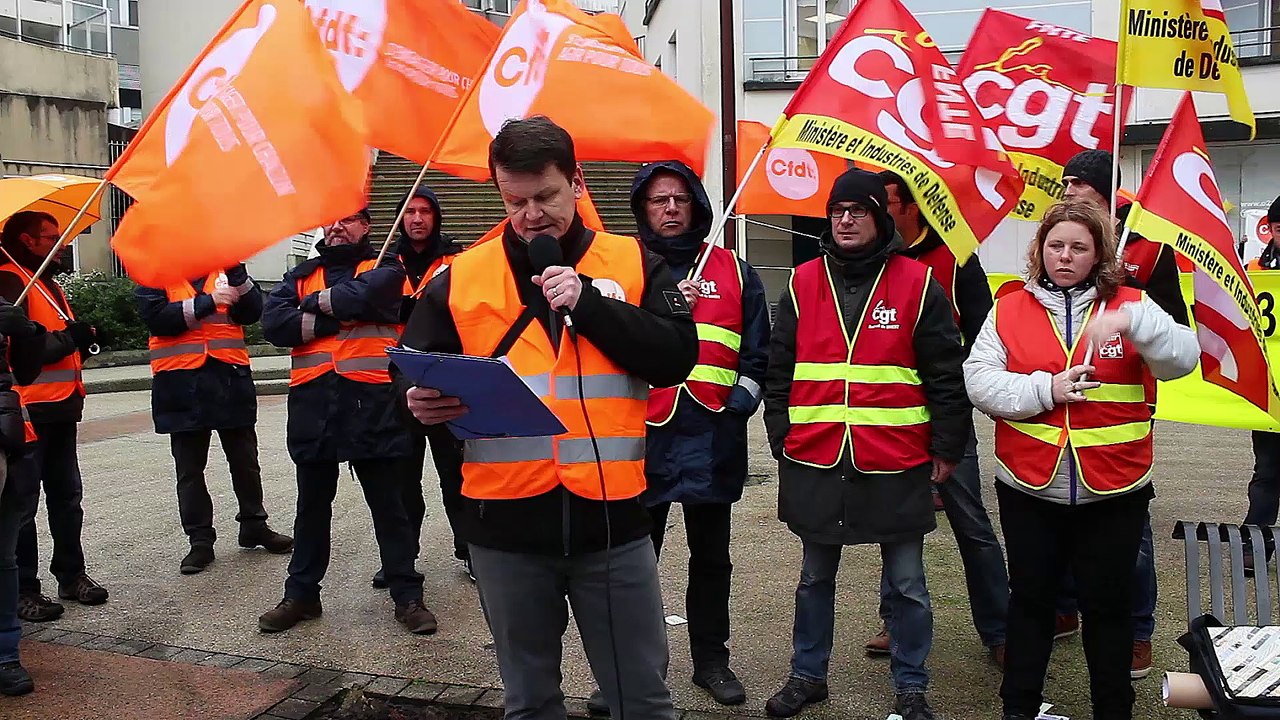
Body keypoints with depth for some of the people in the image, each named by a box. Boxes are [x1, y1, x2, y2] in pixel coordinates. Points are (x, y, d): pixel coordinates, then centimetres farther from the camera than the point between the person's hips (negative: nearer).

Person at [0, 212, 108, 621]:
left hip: (60, 405, 9)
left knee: (66, 494, 13)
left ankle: (71, 575, 22)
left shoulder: (50, 285, 22)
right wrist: (70, 338, -13)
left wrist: (86, 339, 6)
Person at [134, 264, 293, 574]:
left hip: (231, 377, 2)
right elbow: (155, 317, -13)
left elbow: (251, 313, -3)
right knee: (190, 467, 5)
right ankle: (200, 540, 15)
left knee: (245, 459, 11)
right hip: (182, 383, -2)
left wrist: (238, 274, -17)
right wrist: (207, 302, -19)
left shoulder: (225, 270, 10)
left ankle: (254, 525, 26)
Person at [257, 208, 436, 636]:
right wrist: (339, 317, -8)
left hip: (373, 403, -3)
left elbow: (367, 294, -17)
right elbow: (273, 324, -1)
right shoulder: (302, 275, 17)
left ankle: (407, 596, 13)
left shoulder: (385, 268, 8)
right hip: (312, 404, 4)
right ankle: (301, 593, 27)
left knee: (388, 505, 4)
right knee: (312, 505, 14)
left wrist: (318, 302, -4)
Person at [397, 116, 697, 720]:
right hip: (504, 525, 1)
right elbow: (410, 378, 8)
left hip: (611, 518, -1)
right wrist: (422, 404, -15)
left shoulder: (633, 263, 3)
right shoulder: (460, 278, 4)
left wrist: (588, 301, -15)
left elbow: (676, 357, -6)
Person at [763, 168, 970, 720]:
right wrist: (782, 439, 5)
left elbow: (946, 374, -1)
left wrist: (946, 448, -1)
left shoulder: (918, 285, -2)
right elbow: (779, 370, 8)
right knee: (815, 577, 17)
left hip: (896, 466, -2)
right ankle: (807, 675, 33)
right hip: (814, 462, 2)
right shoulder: (803, 283, 5)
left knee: (906, 582, 10)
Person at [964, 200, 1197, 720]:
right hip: (1028, 488, 1)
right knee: (1030, 600, 15)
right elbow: (979, 380, -6)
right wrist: (1045, 390, -19)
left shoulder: (1130, 305, 1)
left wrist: (1131, 321, -29)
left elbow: (1183, 358, -13)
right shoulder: (1009, 310, 2)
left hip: (1113, 492, -1)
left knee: (1108, 606, 11)